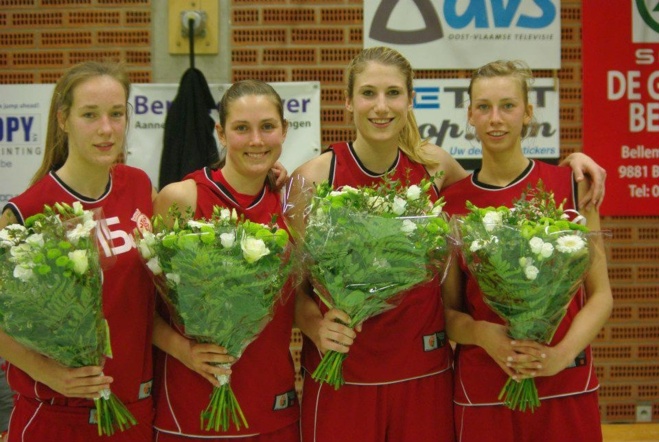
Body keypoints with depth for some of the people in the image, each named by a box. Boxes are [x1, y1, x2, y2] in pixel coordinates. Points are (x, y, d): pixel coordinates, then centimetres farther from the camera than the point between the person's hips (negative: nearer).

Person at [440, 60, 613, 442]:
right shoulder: (452, 202, 0)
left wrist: (561, 354, -15)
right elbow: (449, 310, 5)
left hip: (567, 386, 0)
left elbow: (600, 295, 0)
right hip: (482, 392, 0)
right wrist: (482, 334, -14)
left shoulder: (571, 185, -2)